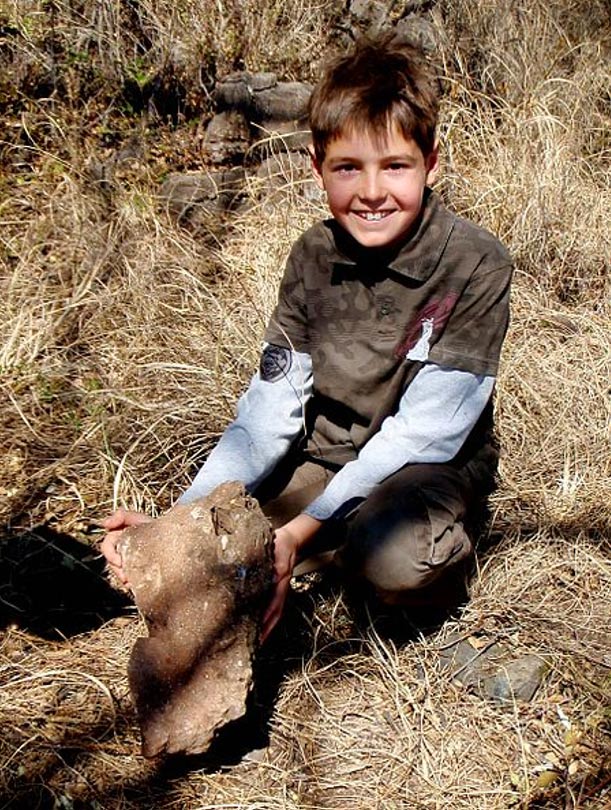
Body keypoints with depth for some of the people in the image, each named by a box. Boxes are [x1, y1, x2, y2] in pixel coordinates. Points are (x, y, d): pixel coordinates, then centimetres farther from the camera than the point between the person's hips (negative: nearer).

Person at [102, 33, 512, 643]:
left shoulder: (476, 267, -19)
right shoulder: (313, 257, -5)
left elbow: (423, 431, -22)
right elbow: (270, 409, -10)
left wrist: (302, 530, -31)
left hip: (430, 467, -4)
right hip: (323, 455, 5)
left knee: (391, 557, -36)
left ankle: (443, 547, -1)